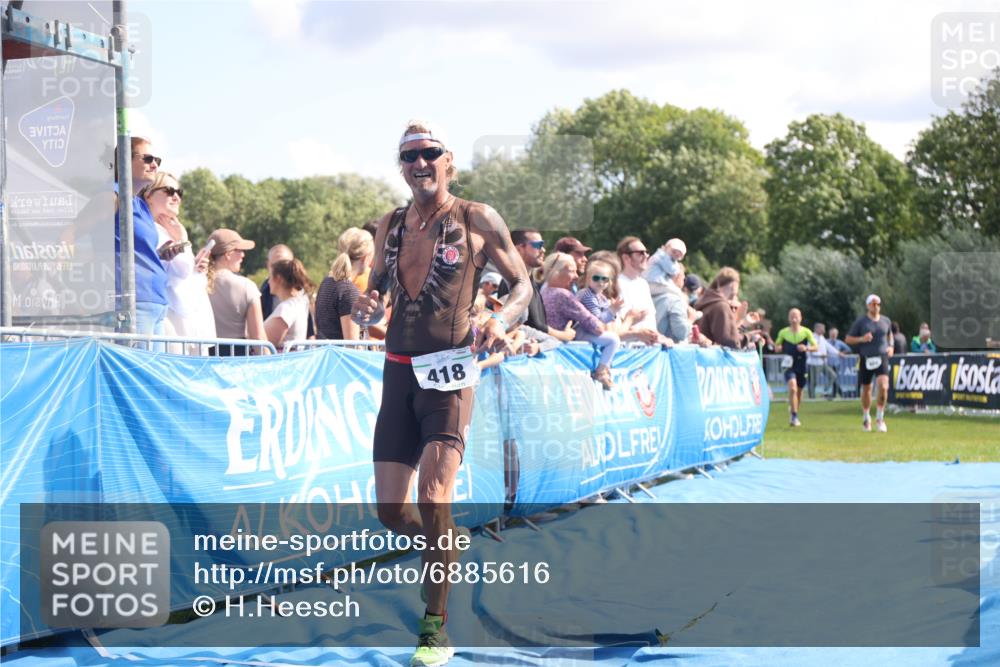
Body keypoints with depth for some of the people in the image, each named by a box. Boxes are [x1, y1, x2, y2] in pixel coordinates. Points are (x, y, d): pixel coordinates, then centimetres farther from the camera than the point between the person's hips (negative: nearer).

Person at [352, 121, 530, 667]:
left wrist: (501, 320, -16)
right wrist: (365, 307, -4)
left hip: (449, 373, -5)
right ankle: (446, 547, 36)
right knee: (391, 511, 4)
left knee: (433, 494, -18)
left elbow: (522, 283, 5)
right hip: (398, 373, 5)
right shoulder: (390, 226, 13)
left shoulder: (477, 219, 0)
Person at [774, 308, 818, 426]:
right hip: (789, 365, -2)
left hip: (801, 366, 2)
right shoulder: (783, 332, 1)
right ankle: (794, 416, -19)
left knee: (799, 391, 12)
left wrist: (807, 348, -21)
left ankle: (793, 410, 36)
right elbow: (776, 346, 13)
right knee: (793, 388, -22)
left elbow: (816, 347, -1)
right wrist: (780, 348, -10)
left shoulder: (806, 332, 0)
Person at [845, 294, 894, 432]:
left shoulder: (886, 321, 9)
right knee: (866, 389, 8)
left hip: (882, 358, 1)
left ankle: (880, 418, -4)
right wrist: (861, 339, -14)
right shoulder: (860, 321, -1)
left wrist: (890, 346, 11)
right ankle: (867, 418, 28)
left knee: (883, 387, -18)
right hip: (866, 359, -1)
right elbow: (848, 339, 2)